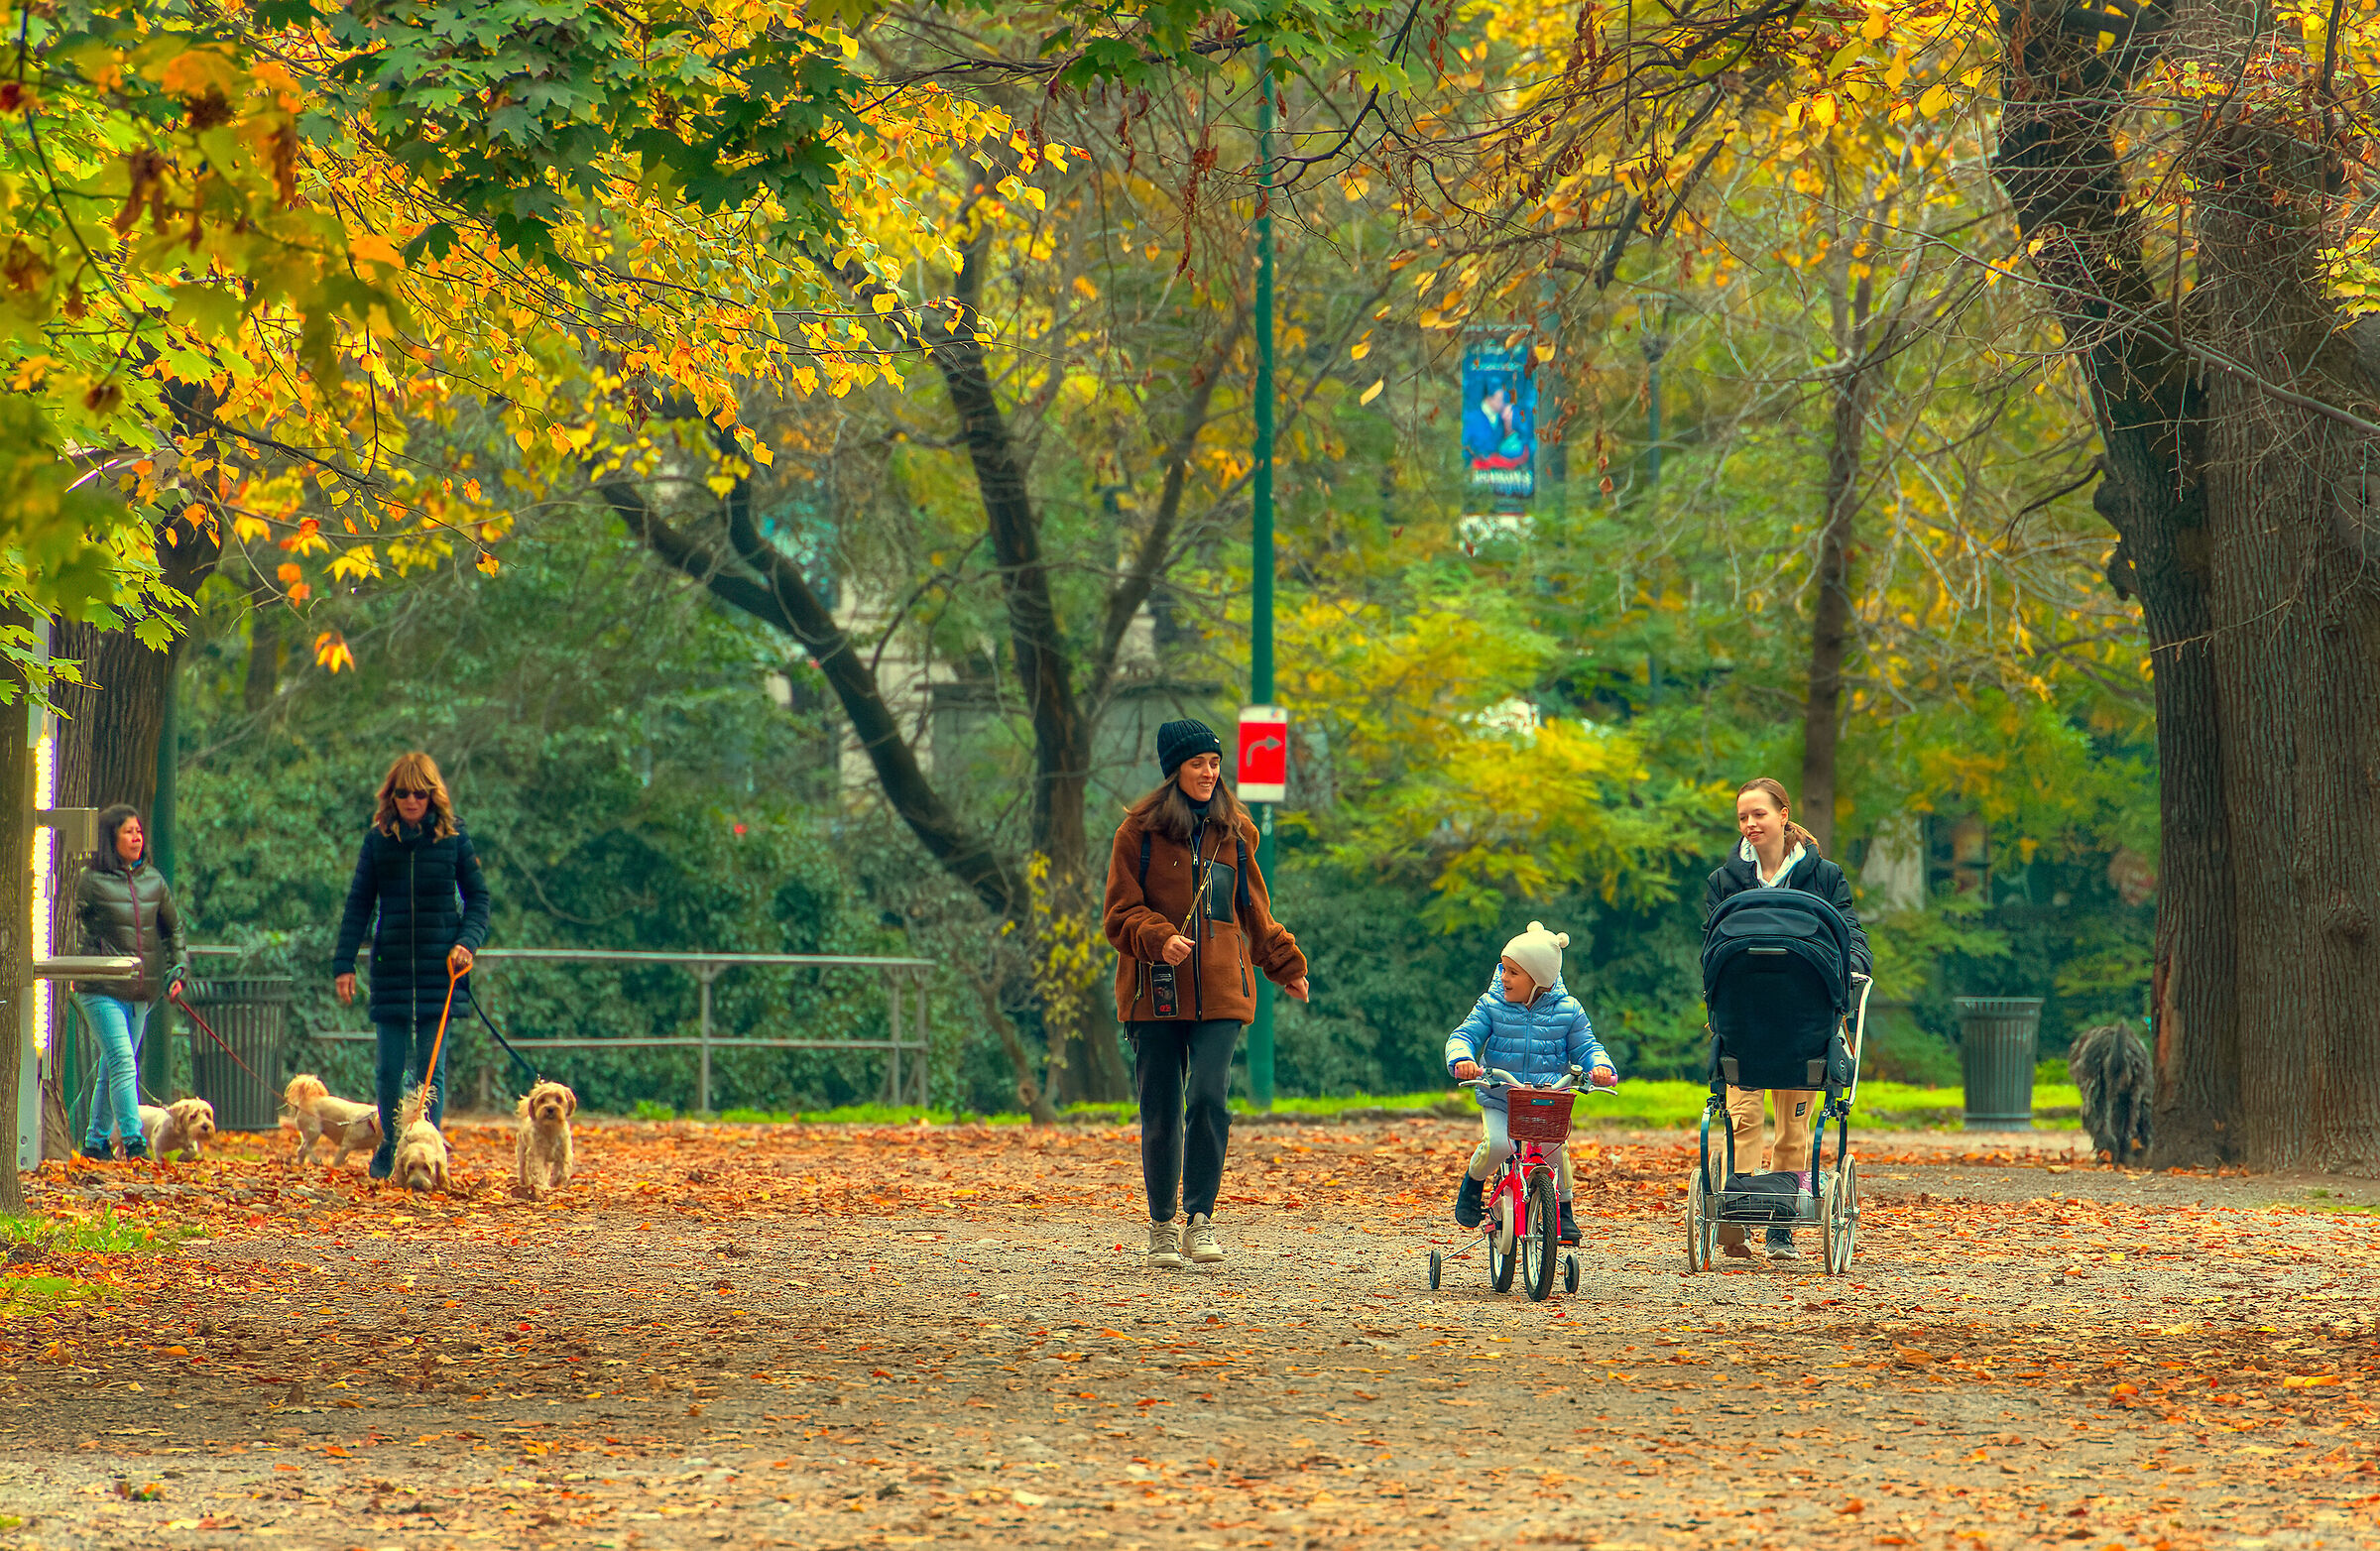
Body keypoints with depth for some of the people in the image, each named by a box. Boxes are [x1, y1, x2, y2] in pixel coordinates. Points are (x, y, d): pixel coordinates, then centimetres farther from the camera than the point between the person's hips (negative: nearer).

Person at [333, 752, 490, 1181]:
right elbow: (358, 904, 6)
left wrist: (467, 941, -11)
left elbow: (478, 897, 6)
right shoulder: (378, 839, 4)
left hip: (440, 965, -1)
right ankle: (389, 1147, 19)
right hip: (391, 965, 1)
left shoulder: (453, 839, 1)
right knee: (389, 1068, 2)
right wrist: (344, 964, 0)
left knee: (429, 1066, -4)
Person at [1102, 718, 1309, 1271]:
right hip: (1155, 991, -1)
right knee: (1161, 1111, 1)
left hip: (1220, 993, 1)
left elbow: (1254, 912, 23)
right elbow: (1120, 914, 0)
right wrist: (1158, 939, -18)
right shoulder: (1140, 831, 3)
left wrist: (1286, 967, 24)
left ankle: (1201, 1216, -8)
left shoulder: (1234, 832, 12)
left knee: (1209, 1097, -15)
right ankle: (1162, 1226, 12)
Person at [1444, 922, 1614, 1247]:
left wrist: (1600, 1066, -21)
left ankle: (1563, 1210, -2)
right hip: (1498, 1102, 0)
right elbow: (1464, 1035, -4)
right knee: (1496, 1144, -27)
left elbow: (1585, 1047, 3)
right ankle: (1473, 1182, 7)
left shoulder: (1567, 1011, -1)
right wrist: (1462, 1058, -28)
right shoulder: (1492, 1005, -1)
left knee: (1554, 1147, -26)